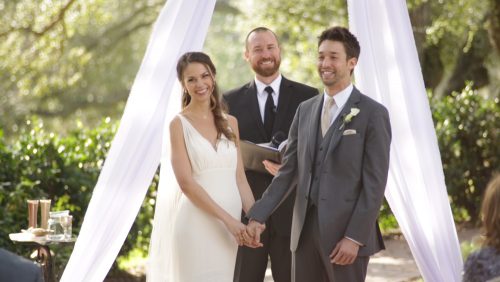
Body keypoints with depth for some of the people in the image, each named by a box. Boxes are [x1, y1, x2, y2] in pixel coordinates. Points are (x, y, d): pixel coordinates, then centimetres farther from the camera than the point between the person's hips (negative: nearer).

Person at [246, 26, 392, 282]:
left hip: (347, 232, -5)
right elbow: (288, 171, 12)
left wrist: (354, 237, -15)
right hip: (305, 229, 5)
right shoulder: (305, 110, 13)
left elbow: (375, 183, -9)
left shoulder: (373, 114, -5)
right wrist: (258, 215, 3)